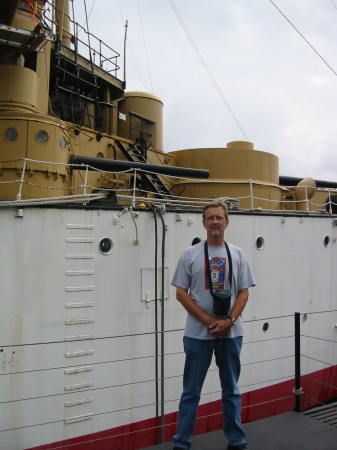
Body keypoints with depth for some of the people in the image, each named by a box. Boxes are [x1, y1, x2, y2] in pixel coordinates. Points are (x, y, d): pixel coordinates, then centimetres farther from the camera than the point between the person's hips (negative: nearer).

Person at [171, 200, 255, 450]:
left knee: (231, 389, 16)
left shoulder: (237, 254, 4)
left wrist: (229, 321, -13)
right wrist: (209, 321, -13)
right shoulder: (190, 254, -2)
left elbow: (244, 292, 2)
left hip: (231, 333, 2)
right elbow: (181, 293, -5)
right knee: (191, 391, 8)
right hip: (198, 333, -2)